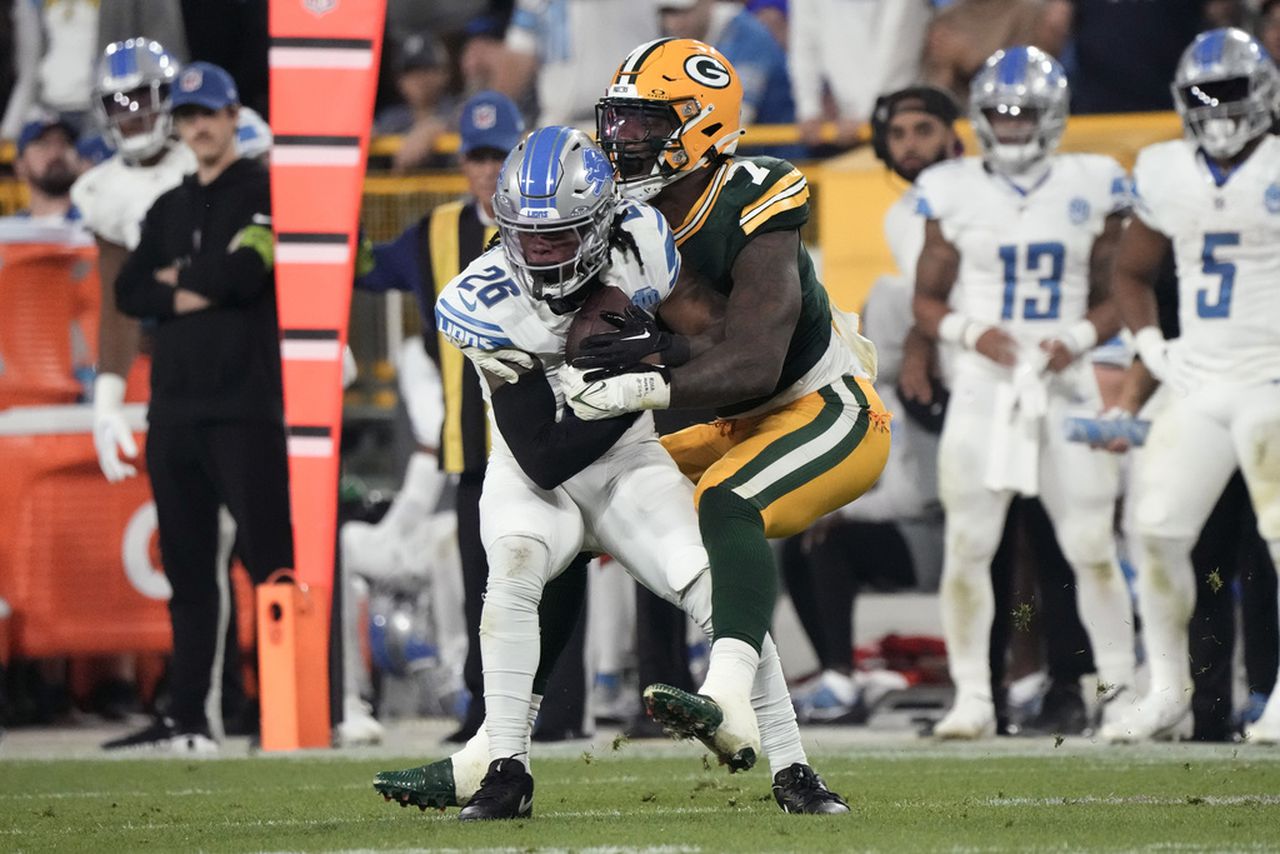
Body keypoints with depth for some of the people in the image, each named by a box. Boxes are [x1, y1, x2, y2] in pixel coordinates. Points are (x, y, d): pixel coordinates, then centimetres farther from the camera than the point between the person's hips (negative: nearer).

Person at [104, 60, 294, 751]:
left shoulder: (266, 192, -1)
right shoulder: (169, 209, 19)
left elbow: (246, 271, -16)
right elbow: (129, 294, 9)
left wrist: (180, 279, 0)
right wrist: (194, 295, -6)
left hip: (245, 408, -7)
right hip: (174, 409, 7)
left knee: (269, 562, -11)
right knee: (187, 571, 8)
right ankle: (188, 720, 11)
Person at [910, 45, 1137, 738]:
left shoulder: (1091, 189, 3)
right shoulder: (955, 194, 2)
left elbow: (1114, 295, 10)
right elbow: (928, 301, 7)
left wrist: (1080, 340, -9)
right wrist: (970, 333, -12)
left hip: (1065, 386, 0)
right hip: (984, 384, 0)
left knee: (1091, 544, -2)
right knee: (967, 544, -4)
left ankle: (1121, 684, 11)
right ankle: (972, 698, 3)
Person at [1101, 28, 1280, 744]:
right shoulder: (1166, 175, 8)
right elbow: (1133, 273, 22)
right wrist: (1152, 345, 7)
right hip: (1195, 381, 5)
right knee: (1158, 531, -1)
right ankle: (1168, 691, 11)